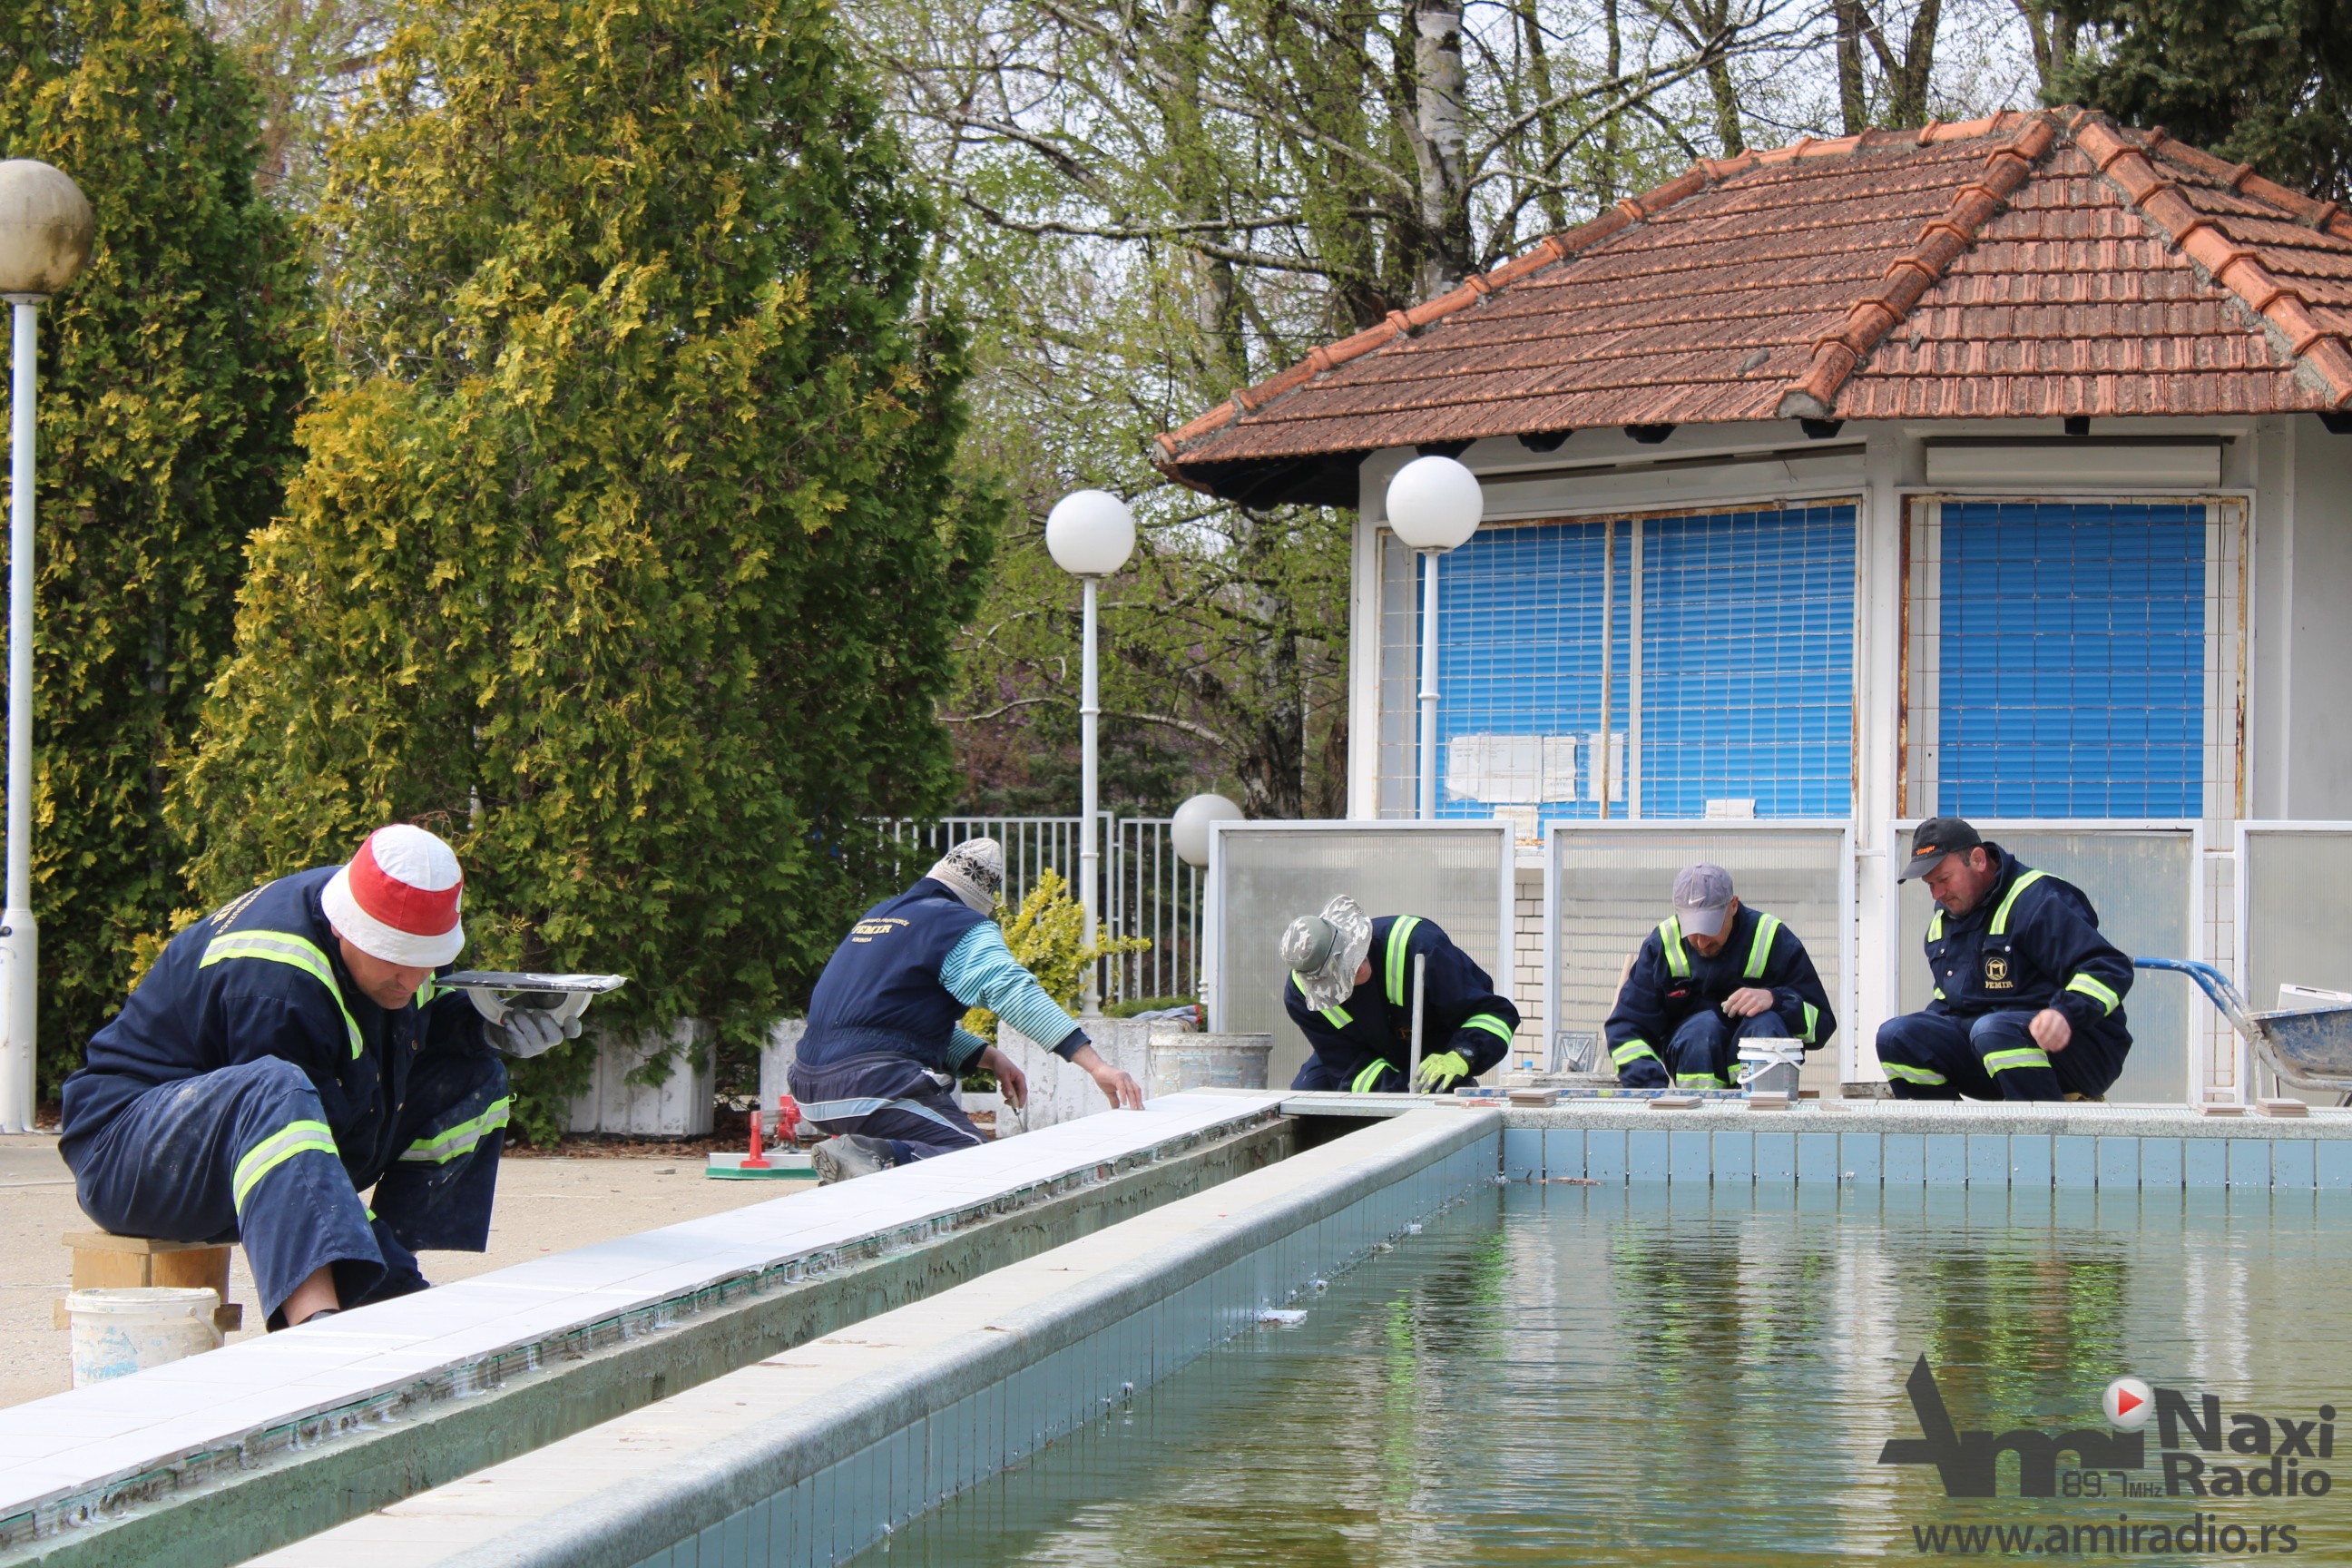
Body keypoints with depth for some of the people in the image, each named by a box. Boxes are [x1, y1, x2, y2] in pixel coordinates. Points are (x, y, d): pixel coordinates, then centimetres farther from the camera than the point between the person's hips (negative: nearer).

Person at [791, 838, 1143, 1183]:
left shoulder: (878, 915, 25)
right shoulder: (960, 924, -1)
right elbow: (1013, 990, -16)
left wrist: (990, 1058, 17)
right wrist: (1095, 1064, -23)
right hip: (873, 1087, -8)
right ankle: (880, 1158, -32)